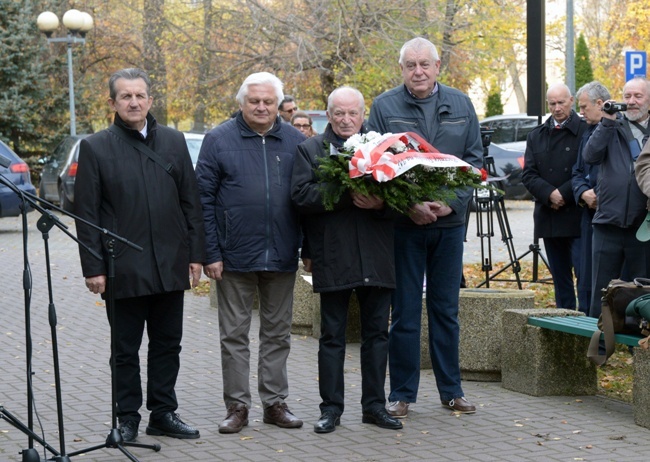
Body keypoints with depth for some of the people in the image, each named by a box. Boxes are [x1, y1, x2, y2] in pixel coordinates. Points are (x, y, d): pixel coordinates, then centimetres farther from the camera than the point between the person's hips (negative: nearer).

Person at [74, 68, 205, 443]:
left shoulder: (174, 141, 7)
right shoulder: (96, 148, -2)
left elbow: (191, 202, 9)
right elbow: (86, 213, -3)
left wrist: (195, 253, 4)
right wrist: (93, 267, -8)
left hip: (170, 266, 3)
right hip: (123, 267, -3)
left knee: (167, 345, 11)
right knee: (126, 350, 6)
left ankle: (163, 413, 22)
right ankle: (127, 419, 16)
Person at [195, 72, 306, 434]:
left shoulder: (295, 141, 6)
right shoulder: (219, 140, -2)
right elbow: (204, 198, -3)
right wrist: (210, 253, -9)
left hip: (282, 255, 2)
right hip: (235, 255, -2)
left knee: (278, 333, 10)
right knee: (234, 335, 5)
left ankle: (276, 403, 19)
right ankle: (238, 406, 12)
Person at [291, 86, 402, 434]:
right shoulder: (311, 149, 6)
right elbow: (300, 195, -9)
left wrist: (380, 202, -18)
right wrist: (347, 196, -19)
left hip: (376, 258, 2)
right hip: (332, 258, -2)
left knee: (377, 333, 8)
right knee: (332, 336, 4)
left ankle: (374, 405, 17)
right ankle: (331, 408, 10)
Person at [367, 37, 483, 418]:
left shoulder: (460, 105, 6)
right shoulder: (384, 107, -2)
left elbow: (475, 159, 5)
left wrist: (452, 201, -10)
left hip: (450, 223, 2)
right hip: (404, 225, -2)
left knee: (446, 309, 10)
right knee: (405, 312, 3)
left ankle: (452, 390, 19)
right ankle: (402, 394, 11)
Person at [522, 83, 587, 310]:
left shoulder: (585, 131, -3)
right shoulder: (536, 135, 14)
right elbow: (528, 174, 6)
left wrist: (564, 194, -14)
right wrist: (549, 194, -10)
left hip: (578, 217, -5)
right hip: (549, 219, 5)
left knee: (583, 273, -9)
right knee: (559, 275, 10)